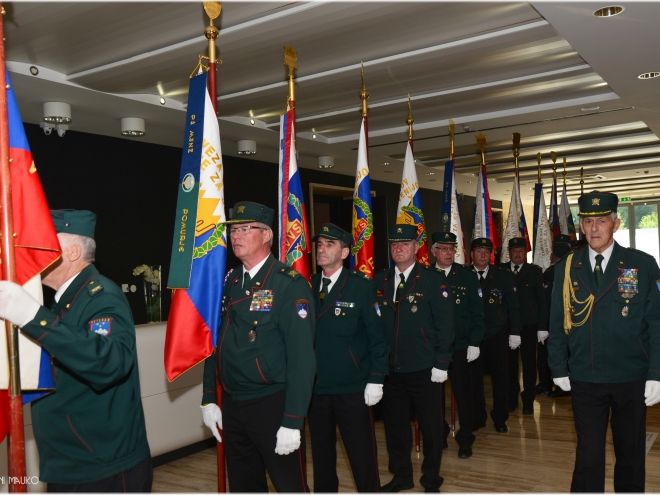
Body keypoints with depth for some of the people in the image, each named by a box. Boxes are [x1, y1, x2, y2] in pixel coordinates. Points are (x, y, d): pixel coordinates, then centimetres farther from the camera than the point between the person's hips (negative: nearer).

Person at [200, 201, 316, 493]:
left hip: (273, 406, -6)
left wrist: (292, 422, -19)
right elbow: (216, 344, 14)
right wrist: (208, 399, 11)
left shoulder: (289, 284, -13)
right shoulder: (229, 282, 7)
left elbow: (302, 357, -17)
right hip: (232, 406, 6)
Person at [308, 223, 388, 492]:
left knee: (363, 458, 4)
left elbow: (377, 335, -7)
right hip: (315, 389, 4)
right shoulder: (308, 286, 4)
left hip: (352, 391, -3)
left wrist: (375, 380, -10)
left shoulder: (361, 286, -6)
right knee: (321, 456, 16)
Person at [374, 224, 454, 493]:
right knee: (395, 424, 13)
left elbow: (445, 325, -7)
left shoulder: (433, 279, -5)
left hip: (423, 370, -3)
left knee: (430, 426, 8)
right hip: (390, 369, 3)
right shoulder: (379, 281, 6)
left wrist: (441, 364, -10)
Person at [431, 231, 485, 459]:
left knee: (463, 394, 4)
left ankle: (465, 440, 19)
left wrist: (474, 343, -6)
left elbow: (477, 312, 1)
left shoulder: (467, 276, 1)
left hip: (460, 347, -1)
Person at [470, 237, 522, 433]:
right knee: (474, 377, 6)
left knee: (500, 377, 5)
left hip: (497, 335, 0)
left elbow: (512, 305, 3)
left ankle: (500, 418, 22)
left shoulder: (503, 274, 1)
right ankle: (478, 417, 21)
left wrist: (514, 332, -2)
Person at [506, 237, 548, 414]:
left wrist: (542, 326, -5)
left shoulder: (535, 271, 3)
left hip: (529, 325, -1)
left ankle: (528, 402, 18)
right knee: (510, 363, 6)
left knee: (529, 364, 6)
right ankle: (511, 400, 20)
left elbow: (541, 299, 1)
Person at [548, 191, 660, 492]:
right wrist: (558, 367, 4)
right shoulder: (566, 268, 1)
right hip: (584, 379, 1)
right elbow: (557, 321, 6)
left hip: (631, 379, 0)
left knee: (631, 455, 15)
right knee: (588, 455, 6)